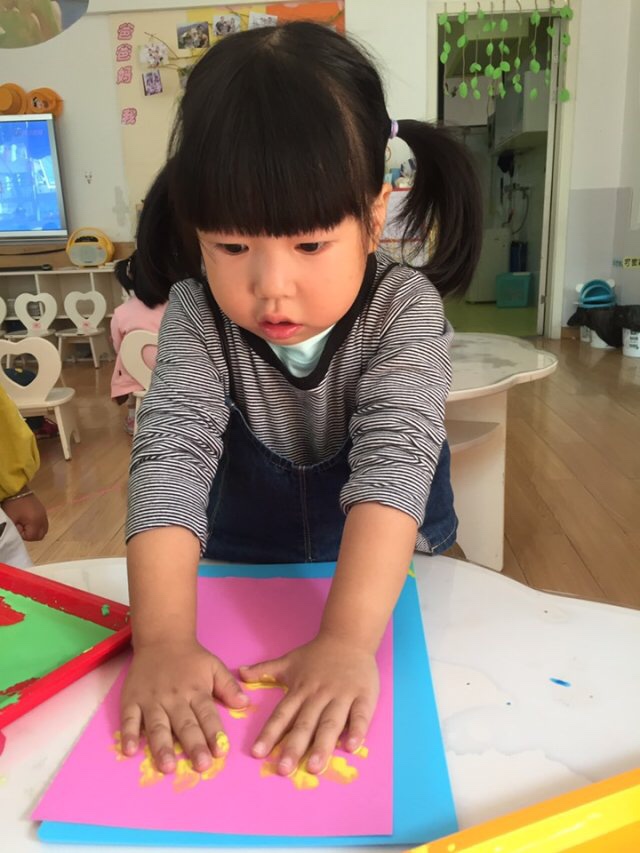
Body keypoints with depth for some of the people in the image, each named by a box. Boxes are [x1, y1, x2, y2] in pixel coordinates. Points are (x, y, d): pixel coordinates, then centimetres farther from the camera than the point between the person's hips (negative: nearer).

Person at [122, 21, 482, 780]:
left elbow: (393, 462, -29)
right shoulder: (197, 318, -14)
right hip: (234, 579, 1)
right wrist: (163, 639, -36)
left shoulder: (405, 310, -19)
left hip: (386, 586, 0)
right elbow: (169, 455, -25)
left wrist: (347, 641, -39)